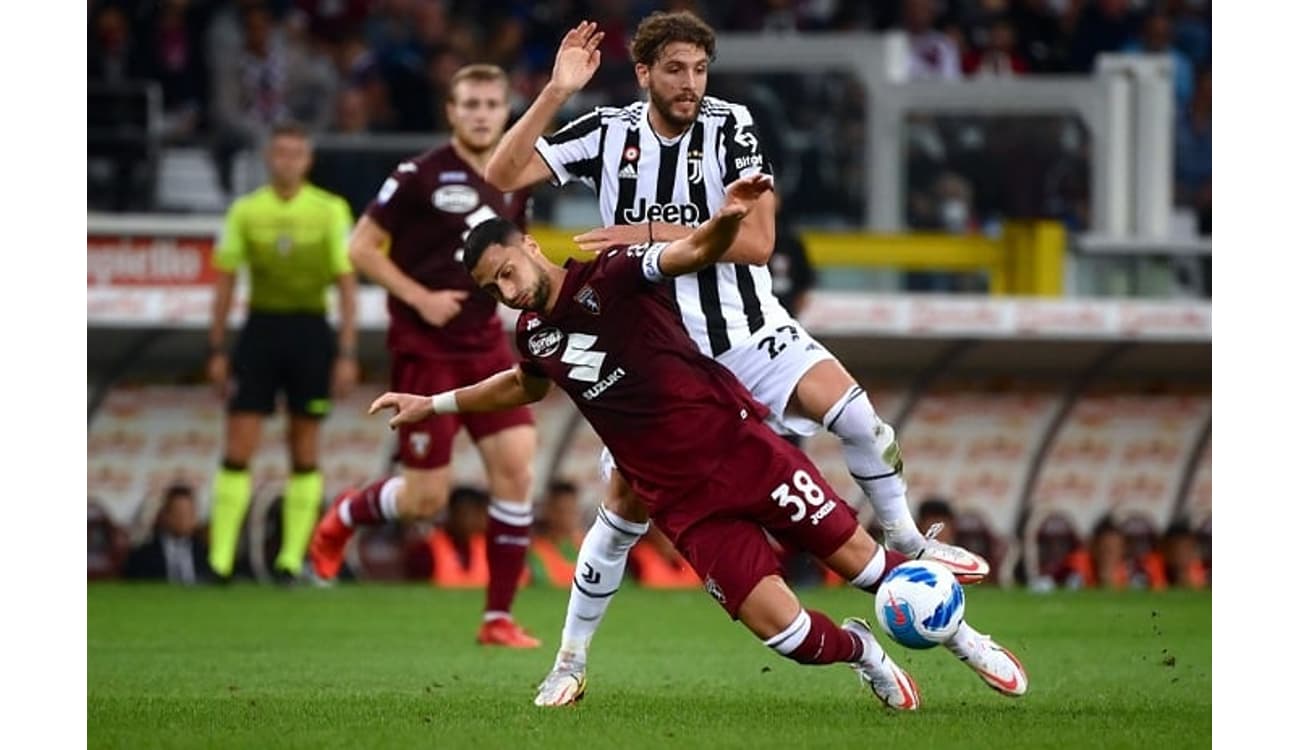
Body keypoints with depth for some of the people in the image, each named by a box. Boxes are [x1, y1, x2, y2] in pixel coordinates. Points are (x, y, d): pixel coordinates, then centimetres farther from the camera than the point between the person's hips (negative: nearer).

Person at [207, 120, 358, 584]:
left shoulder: (331, 211, 0)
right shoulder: (245, 211, 4)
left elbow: (347, 284, 0)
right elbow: (225, 282, 8)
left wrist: (347, 354, -6)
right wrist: (216, 350, 5)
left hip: (311, 331, -1)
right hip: (261, 326, 1)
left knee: (305, 453, 3)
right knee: (238, 449, -6)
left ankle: (292, 558, 9)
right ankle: (220, 559, -6)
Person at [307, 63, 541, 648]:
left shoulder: (514, 184, 9)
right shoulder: (420, 176, -10)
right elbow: (361, 248, -7)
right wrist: (420, 297, -16)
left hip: (485, 342, 5)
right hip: (425, 349, -5)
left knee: (515, 466, -9)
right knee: (427, 499, -4)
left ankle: (498, 617, -1)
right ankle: (341, 518, 30)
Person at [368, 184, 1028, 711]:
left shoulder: (610, 277, -8)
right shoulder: (534, 333, 8)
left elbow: (698, 251, -24)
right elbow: (526, 385, 33)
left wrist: (728, 219, -46)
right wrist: (434, 404, 35)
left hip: (739, 448, -3)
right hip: (683, 502, 4)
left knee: (861, 561, 0)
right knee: (783, 631, -10)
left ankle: (961, 637, 24)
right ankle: (860, 650, 22)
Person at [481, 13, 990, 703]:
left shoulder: (730, 128, -7)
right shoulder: (608, 133, -3)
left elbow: (757, 239, -14)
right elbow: (502, 175, -11)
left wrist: (652, 233, -20)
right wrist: (556, 91, -20)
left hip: (745, 329, 0)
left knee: (847, 406, -23)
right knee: (628, 502, -4)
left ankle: (907, 544, -2)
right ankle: (571, 657, 11)